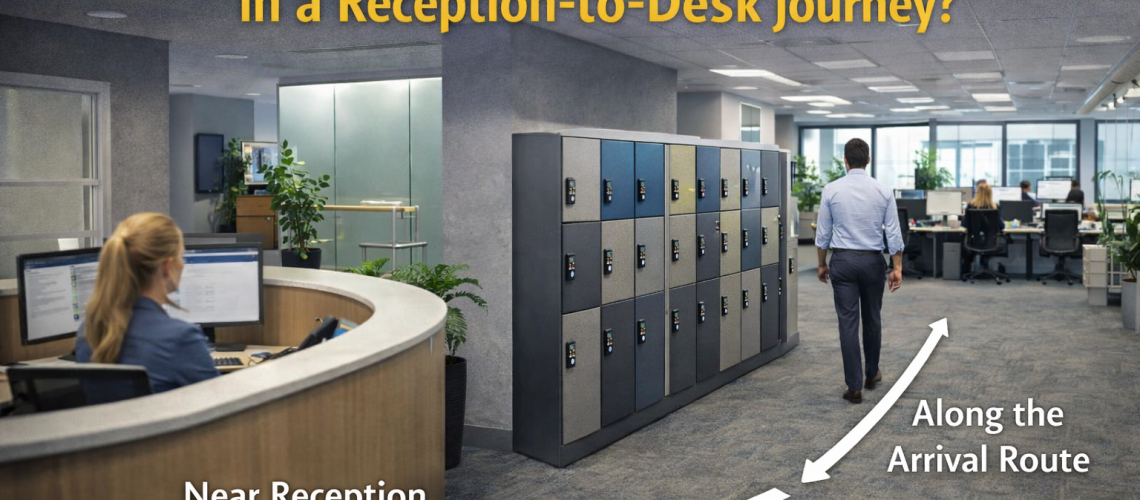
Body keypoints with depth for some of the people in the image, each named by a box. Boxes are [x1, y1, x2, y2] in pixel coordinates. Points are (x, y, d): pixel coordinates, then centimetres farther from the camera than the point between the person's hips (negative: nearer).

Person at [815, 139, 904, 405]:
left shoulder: (831, 190, -5)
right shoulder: (883, 190, -3)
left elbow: (823, 233, -1)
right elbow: (894, 233, -4)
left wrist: (822, 264, 11)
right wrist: (897, 267, 2)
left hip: (843, 261, -1)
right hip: (872, 261, 1)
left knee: (848, 323, -1)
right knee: (872, 319, 19)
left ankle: (855, 387, -2)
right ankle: (872, 374, 34)